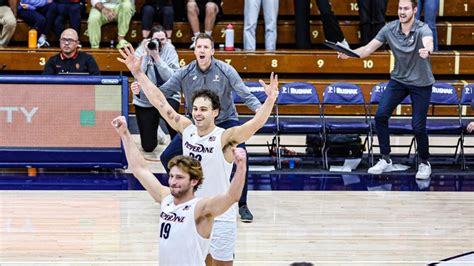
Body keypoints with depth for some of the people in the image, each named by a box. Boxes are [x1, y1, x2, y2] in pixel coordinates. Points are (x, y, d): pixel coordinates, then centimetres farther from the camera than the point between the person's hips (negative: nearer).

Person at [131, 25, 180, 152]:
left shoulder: (170, 51, -6)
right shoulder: (141, 50, -3)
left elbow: (171, 77, -19)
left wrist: (157, 57, -25)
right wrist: (145, 54, -22)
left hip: (168, 96, -1)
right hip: (145, 100, 1)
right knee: (148, 147, 1)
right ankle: (156, 132, 39)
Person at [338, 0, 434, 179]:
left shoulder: (422, 29, -23)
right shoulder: (389, 29, -11)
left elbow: (428, 43, -46)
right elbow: (369, 49, -11)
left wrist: (427, 50, -70)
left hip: (421, 83, -4)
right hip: (398, 79, 4)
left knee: (418, 126, -6)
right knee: (380, 115, -10)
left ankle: (425, 163, 18)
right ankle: (385, 160, 2)